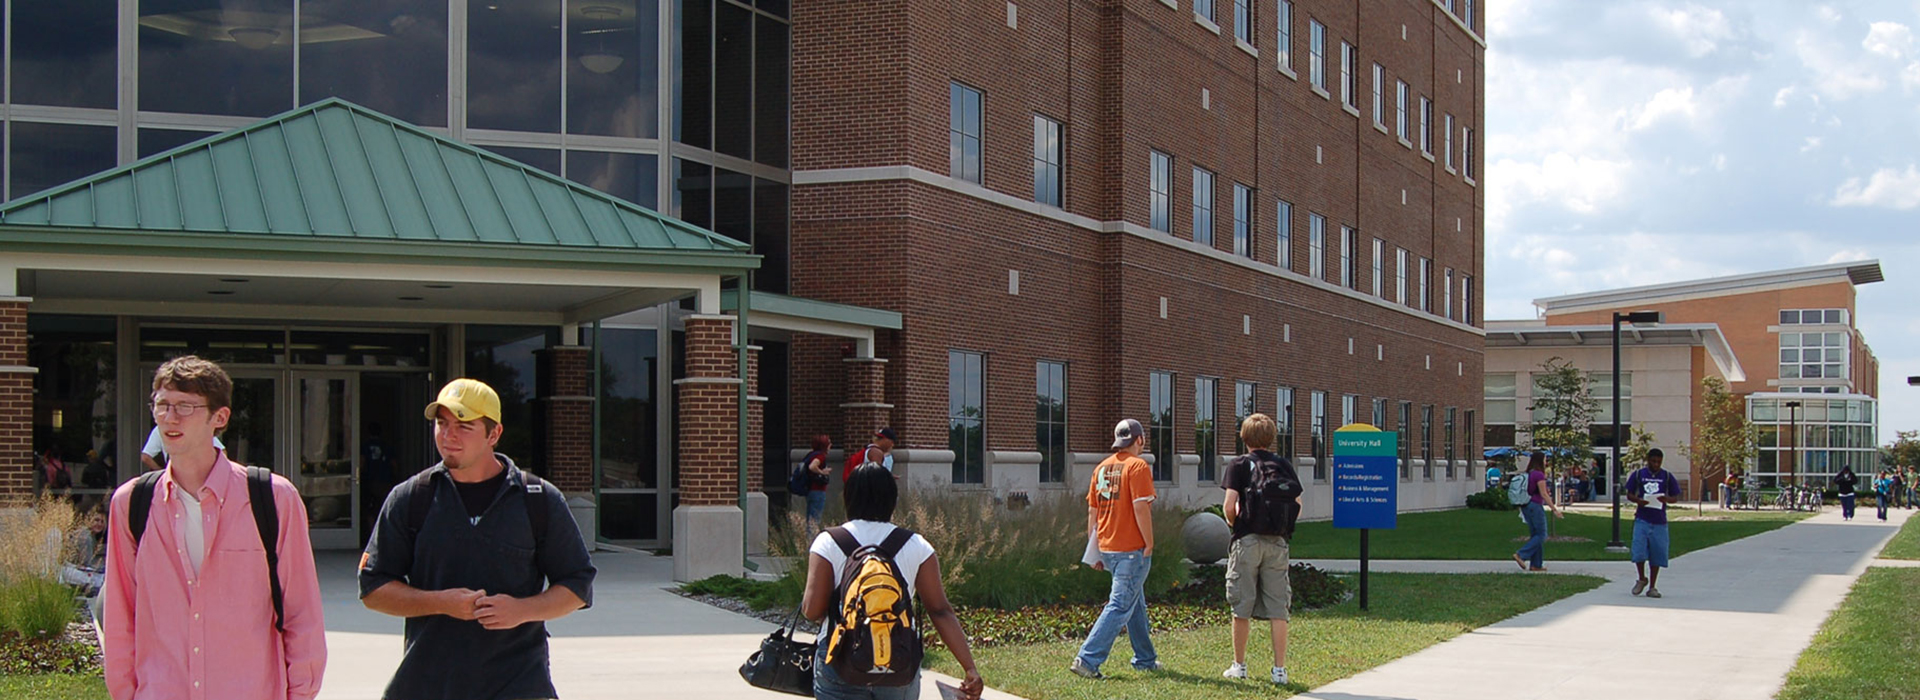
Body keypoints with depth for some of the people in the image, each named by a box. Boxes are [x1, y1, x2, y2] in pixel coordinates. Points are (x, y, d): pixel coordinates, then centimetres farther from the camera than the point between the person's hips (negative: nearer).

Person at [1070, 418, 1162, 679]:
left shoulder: (1102, 468, 11)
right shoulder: (1138, 466, -10)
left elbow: (1092, 511, 13)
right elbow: (1141, 508, -18)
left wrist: (1095, 551, 18)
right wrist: (1149, 544, -11)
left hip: (1107, 549, 8)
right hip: (1132, 550, -8)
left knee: (1136, 604, 20)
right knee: (1120, 607, -8)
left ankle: (1145, 660, 29)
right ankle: (1087, 660, -16)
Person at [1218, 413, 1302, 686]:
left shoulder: (1239, 465, -2)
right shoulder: (1285, 466, 7)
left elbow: (1229, 505, -10)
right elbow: (1297, 508, 4)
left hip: (1247, 541, -2)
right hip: (1278, 543, 2)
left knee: (1242, 608, 7)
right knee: (1278, 609, 4)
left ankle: (1239, 665, 16)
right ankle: (1279, 669, 1)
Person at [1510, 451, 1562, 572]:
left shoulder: (1528, 474, 11)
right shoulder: (1539, 475, -14)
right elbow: (1544, 494, -15)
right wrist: (1555, 509, -12)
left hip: (1526, 506, 9)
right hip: (1535, 506, -9)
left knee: (1535, 535, 12)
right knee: (1541, 535, -3)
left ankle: (1536, 564, 11)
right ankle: (1521, 555, -13)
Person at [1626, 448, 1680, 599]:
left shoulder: (1667, 476, 6)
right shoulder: (1638, 474, 4)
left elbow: (1675, 496, 8)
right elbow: (1629, 494, 7)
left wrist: (1667, 499, -14)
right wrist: (1638, 500, -15)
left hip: (1659, 521, 1)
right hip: (1642, 519, -1)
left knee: (1657, 555, 3)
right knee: (1639, 552, -9)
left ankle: (1652, 587, 13)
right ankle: (1642, 579, 16)